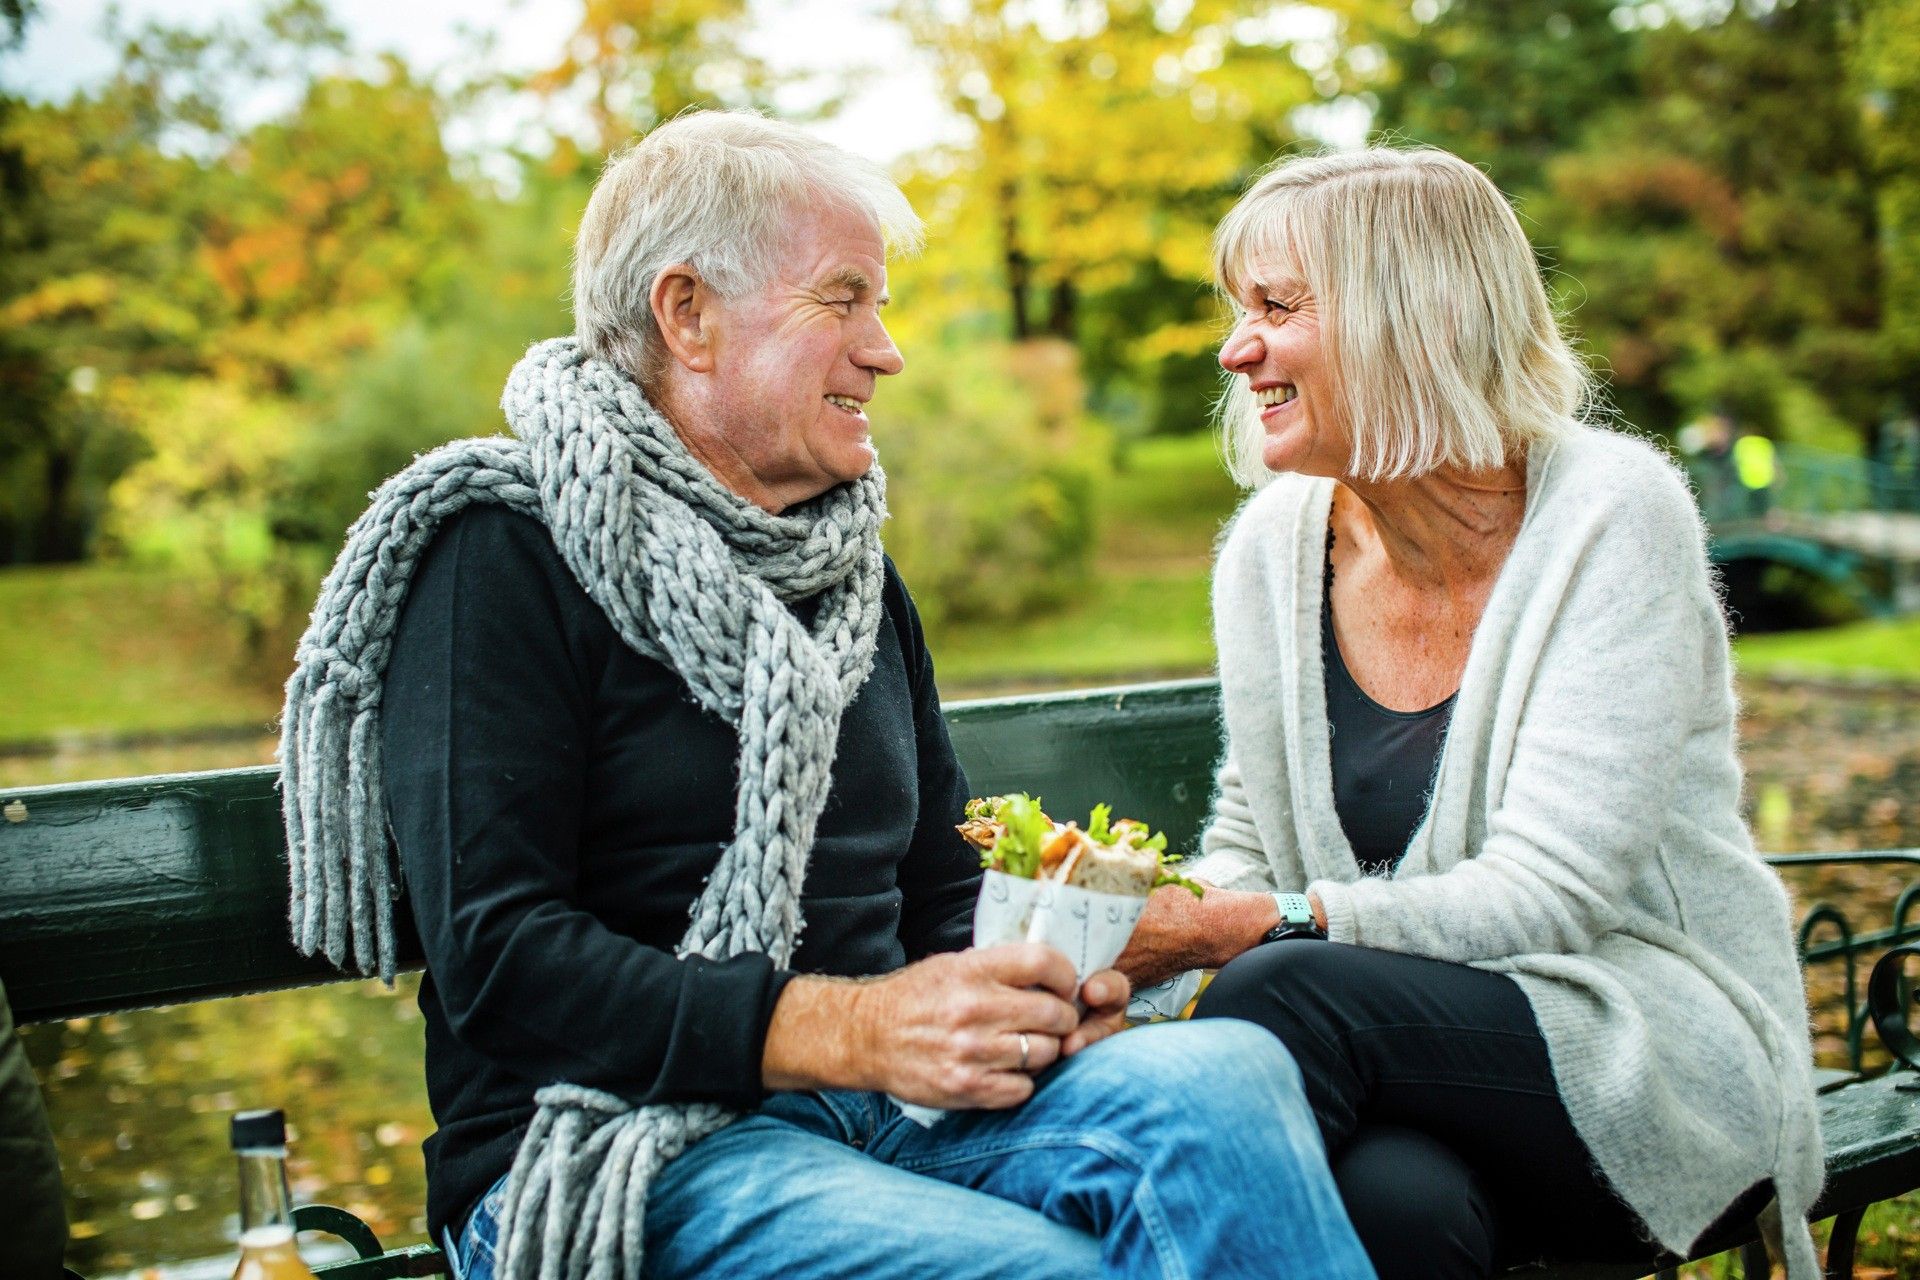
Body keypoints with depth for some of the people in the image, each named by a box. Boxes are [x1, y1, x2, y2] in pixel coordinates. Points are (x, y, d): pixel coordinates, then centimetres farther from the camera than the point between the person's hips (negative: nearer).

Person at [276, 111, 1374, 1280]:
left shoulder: (856, 576, 20)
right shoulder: (503, 552, -3)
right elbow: (494, 958, -13)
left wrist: (1036, 984, -2)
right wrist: (850, 1031, -20)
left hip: (892, 1115, 6)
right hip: (622, 1144, -6)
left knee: (1227, 1075, -25)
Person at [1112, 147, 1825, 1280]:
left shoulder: (1611, 515, -12)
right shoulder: (1275, 545, 3)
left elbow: (1551, 889, -19)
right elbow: (1251, 839, 10)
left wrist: (1253, 928, -27)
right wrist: (1146, 915, -13)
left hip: (1672, 1064, -2)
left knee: (1282, 995, -31)